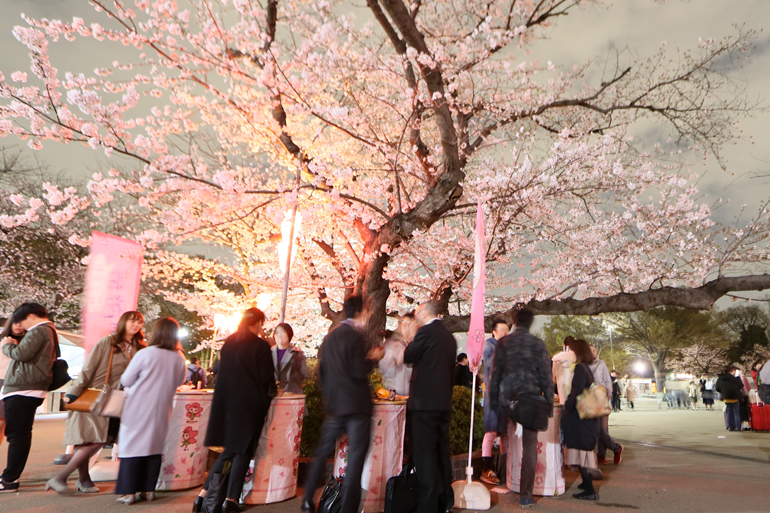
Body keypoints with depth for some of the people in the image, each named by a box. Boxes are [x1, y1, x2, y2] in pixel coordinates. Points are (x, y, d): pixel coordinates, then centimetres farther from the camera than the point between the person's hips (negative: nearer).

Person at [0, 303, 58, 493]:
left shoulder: (39, 331, -11)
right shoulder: (50, 331, 21)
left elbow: (21, 354, -19)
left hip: (23, 390, -11)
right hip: (30, 390, 11)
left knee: (16, 434, -7)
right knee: (21, 434, 14)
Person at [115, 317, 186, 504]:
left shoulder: (145, 354, -15)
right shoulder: (179, 358, -4)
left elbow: (126, 380, -6)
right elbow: (180, 381, 11)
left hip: (139, 409, -3)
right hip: (161, 410, 4)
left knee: (133, 446, 5)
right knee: (154, 446, 13)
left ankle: (128, 491, 8)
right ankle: (149, 489, 18)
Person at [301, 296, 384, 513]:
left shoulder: (329, 336, 10)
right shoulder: (355, 336, -13)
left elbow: (321, 371, 15)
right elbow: (360, 371, -18)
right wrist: (374, 358, -2)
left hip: (334, 404, 7)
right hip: (356, 404, -7)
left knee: (322, 452, 17)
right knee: (355, 456, 1)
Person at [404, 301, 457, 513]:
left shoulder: (426, 332, -11)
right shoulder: (449, 336, 13)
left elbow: (408, 357, -5)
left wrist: (407, 340, 13)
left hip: (425, 401, -8)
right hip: (444, 402, 8)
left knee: (425, 453, -3)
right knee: (442, 451, 16)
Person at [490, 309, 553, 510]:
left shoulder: (503, 343, 2)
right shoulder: (537, 344, -2)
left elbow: (495, 373, 3)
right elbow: (546, 375, -2)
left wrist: (493, 401, 10)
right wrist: (549, 402, 6)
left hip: (507, 399, 2)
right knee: (530, 447, 5)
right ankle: (526, 495, 6)